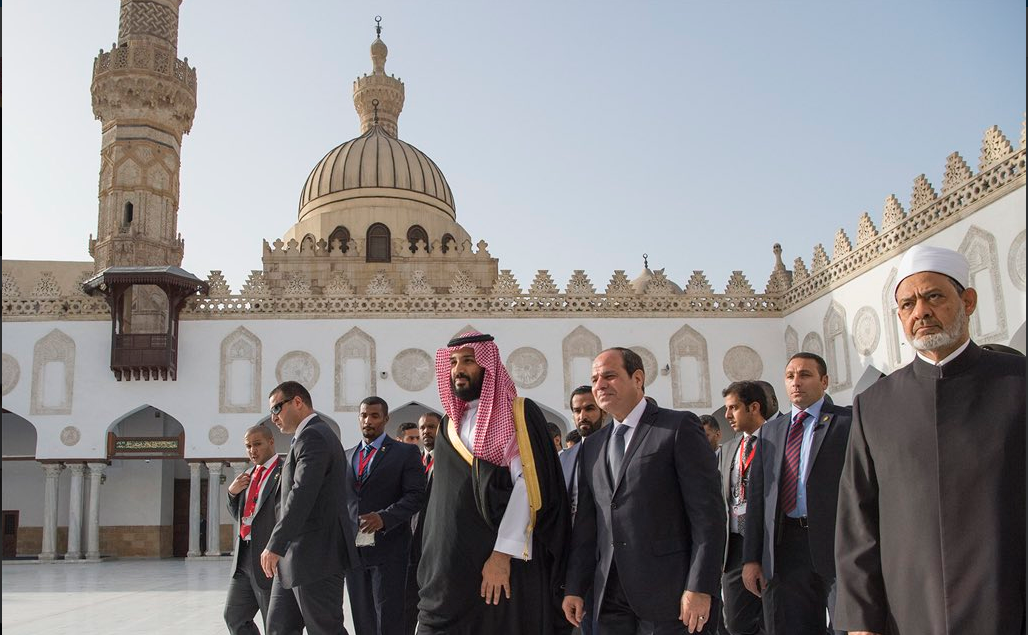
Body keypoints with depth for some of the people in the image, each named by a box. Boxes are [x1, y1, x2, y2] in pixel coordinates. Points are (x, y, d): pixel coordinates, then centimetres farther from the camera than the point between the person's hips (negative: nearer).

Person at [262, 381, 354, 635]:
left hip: (314, 556, -10)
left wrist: (275, 545, -23)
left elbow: (302, 494, -23)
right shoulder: (316, 435, 19)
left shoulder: (312, 436, -13)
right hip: (295, 557, 10)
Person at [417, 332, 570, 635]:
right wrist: (431, 559, 9)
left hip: (506, 562, -5)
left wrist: (503, 552, -19)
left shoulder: (520, 413, -4)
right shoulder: (448, 425, 15)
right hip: (449, 564, 5)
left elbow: (530, 483, -13)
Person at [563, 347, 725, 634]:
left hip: (669, 594, -5)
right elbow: (586, 522, 16)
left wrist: (700, 588, -15)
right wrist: (575, 588, 9)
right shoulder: (591, 447, 16)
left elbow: (708, 512, -9)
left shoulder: (680, 427, -3)